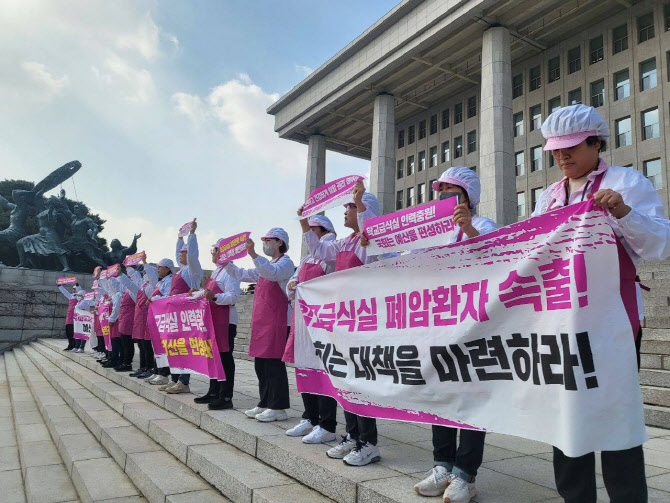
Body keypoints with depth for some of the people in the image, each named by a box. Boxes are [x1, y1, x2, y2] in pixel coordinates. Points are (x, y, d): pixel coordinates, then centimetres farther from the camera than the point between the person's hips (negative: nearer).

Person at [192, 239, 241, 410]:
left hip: (225, 321, -10)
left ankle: (226, 397, -2)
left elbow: (234, 296, -22)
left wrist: (214, 297, -32)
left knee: (224, 357, -6)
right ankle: (213, 392, 26)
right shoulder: (217, 271, 19)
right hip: (213, 319, 10)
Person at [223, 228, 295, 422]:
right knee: (260, 363, 12)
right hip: (262, 321, 10)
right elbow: (243, 275, 26)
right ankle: (265, 404, 22)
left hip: (277, 321, -10)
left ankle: (278, 408, 0)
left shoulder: (285, 263, -6)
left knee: (274, 363, -7)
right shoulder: (266, 264, 24)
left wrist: (253, 254, -36)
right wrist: (224, 262, 16)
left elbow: (272, 273, -27)